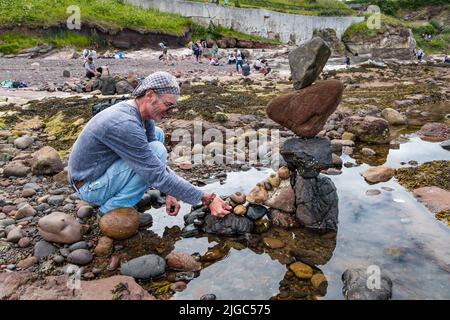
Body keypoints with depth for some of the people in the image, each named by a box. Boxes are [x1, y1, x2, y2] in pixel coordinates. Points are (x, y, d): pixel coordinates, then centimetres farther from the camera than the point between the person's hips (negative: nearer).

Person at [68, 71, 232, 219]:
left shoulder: (144, 114, -5)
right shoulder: (124, 124, -33)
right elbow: (158, 176, -31)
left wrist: (169, 193, -7)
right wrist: (206, 199, -27)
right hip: (91, 187, -9)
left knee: (157, 134, 7)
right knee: (157, 151, -24)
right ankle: (113, 208, -10)